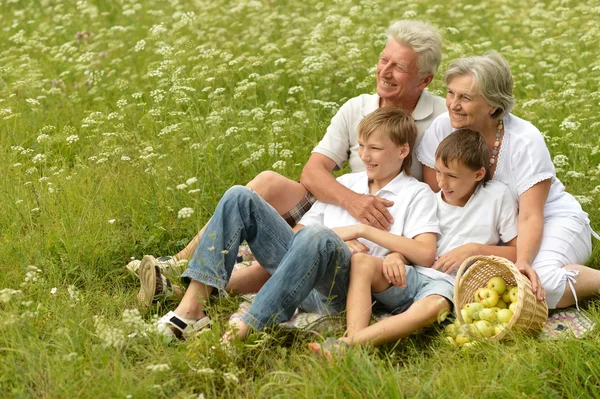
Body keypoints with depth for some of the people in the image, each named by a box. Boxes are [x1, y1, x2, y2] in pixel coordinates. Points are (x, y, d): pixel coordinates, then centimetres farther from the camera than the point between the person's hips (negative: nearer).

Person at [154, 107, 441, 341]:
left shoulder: (416, 194, 10)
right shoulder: (345, 183, 28)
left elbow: (426, 255, -7)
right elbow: (299, 230, 25)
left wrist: (364, 230, -7)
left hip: (350, 281, -6)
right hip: (303, 259, 6)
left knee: (316, 237, -40)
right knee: (239, 198, -9)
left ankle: (243, 331, -46)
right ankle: (192, 306, -24)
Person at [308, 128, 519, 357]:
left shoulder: (497, 196, 6)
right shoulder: (432, 201, 17)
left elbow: (518, 253, 7)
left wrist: (474, 249, -7)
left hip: (450, 284, -5)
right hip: (411, 277, 5)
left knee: (433, 306, -41)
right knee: (361, 261, -24)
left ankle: (347, 345, -53)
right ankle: (355, 340, -45)